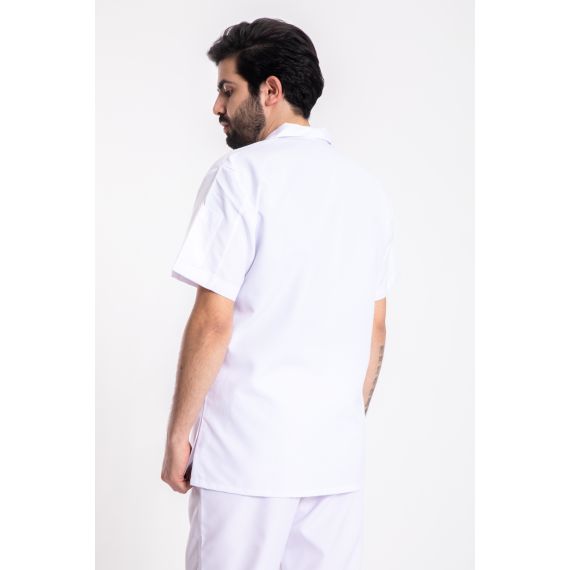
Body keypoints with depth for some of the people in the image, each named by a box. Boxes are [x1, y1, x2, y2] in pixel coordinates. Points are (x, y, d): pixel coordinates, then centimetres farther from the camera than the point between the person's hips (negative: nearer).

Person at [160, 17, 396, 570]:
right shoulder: (369, 187, 10)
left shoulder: (240, 174, -8)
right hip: (339, 456, 6)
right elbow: (376, 329, 14)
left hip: (246, 453, -6)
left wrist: (178, 432, -4)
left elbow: (213, 321, -12)